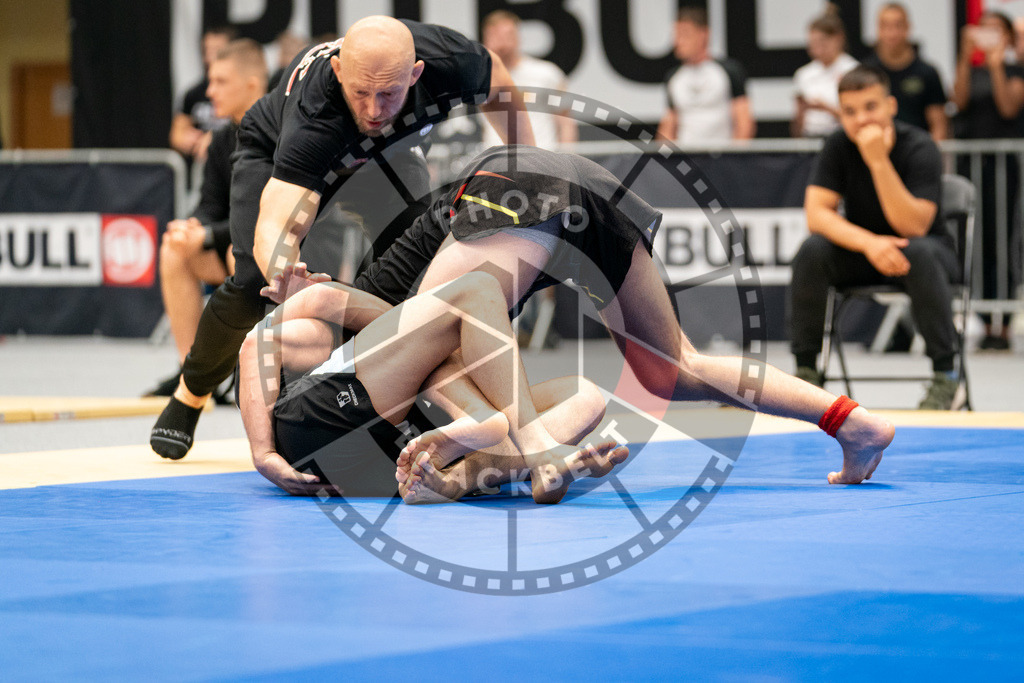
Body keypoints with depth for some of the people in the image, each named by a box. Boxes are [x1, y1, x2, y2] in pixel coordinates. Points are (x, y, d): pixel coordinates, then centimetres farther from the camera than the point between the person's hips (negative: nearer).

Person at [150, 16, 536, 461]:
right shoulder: (312, 112, -48)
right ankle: (190, 394, 8)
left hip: (381, 155, 3)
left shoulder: (447, 61, -38)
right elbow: (274, 228, -56)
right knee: (253, 285, -19)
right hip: (275, 153, -3)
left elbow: (496, 79, -11)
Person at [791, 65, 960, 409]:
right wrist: (869, 243, -33)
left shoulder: (919, 149, -20)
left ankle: (945, 377, -30)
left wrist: (879, 161, -39)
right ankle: (806, 370, -17)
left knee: (920, 253, -37)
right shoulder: (838, 146, -10)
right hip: (861, 252, 3)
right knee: (812, 251, -26)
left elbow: (913, 227, -30)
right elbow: (816, 213, -16)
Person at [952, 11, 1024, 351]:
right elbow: (959, 99, -3)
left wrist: (996, 65, -14)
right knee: (976, 246, 1)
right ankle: (986, 326, 5)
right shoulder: (970, 71, 16)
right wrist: (965, 57, -11)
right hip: (968, 162, 4)